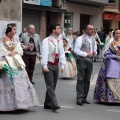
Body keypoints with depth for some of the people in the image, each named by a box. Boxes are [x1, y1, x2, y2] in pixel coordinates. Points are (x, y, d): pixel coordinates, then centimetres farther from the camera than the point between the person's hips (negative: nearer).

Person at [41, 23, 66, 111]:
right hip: (49, 65, -7)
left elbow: (62, 53, 11)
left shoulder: (60, 41, 12)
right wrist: (45, 66, -18)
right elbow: (44, 53, -13)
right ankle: (54, 104, -15)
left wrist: (63, 65, 5)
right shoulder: (46, 41, -8)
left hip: (56, 66, 7)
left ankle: (48, 104, 21)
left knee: (53, 86, 11)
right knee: (50, 86, -9)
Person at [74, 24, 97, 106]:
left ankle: (84, 98, 17)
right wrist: (86, 54, -18)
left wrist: (94, 53, 0)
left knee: (87, 80, 9)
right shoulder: (80, 39, -6)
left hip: (89, 61, 7)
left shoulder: (93, 40, 16)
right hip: (82, 60, -7)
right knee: (80, 80, -6)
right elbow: (76, 50, -12)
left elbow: (95, 50, 24)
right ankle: (79, 99, -4)